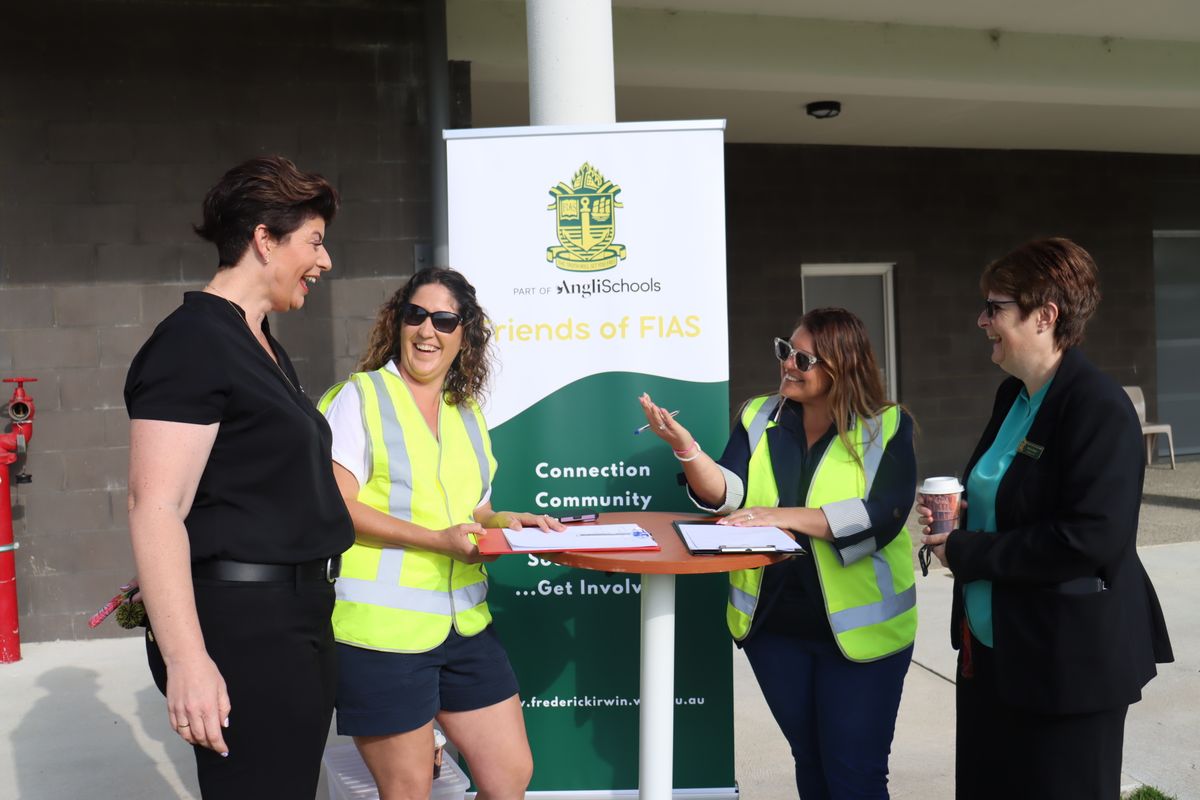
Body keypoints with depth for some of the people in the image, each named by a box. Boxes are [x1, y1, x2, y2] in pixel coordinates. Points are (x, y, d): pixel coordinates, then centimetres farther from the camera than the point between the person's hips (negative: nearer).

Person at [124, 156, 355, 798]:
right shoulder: (192, 342, -13)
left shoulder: (263, 347, 16)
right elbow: (155, 509, -20)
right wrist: (188, 660, -25)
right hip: (241, 625, -10)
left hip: (297, 620, 10)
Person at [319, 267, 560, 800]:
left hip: (464, 624, 6)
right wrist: (436, 540, -20)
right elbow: (337, 508, -13)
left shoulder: (468, 412, 14)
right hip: (382, 629, -6)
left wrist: (506, 522, 1)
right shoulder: (359, 397, -4)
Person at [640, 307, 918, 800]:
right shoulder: (759, 419, 3)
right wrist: (684, 446, -26)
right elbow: (725, 495, -8)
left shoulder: (887, 427, -7)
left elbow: (882, 517, -21)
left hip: (859, 628, -4)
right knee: (809, 760, 19)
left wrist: (785, 515, -25)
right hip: (772, 624, 4)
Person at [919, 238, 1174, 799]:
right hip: (992, 648, 9)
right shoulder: (1013, 394, 9)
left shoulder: (1098, 408, -19)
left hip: (1069, 663, -9)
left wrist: (965, 553, -20)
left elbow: (1091, 538, -28)